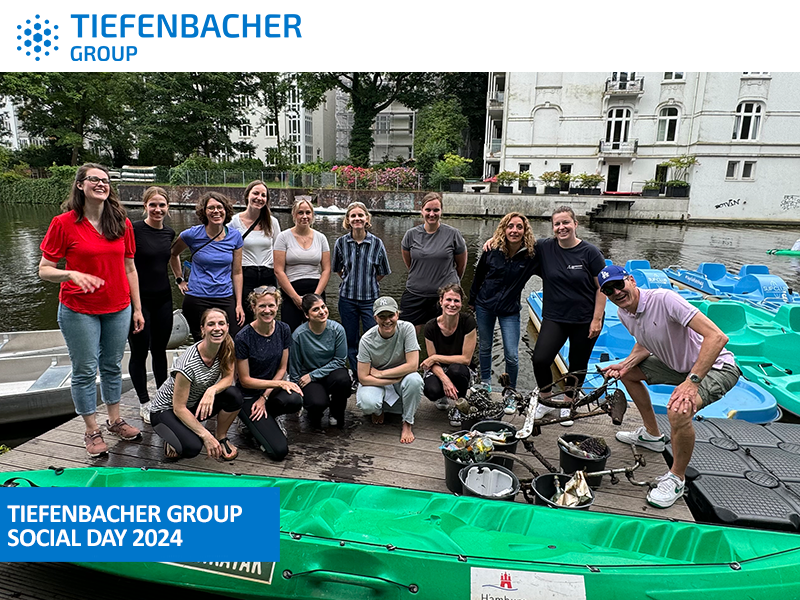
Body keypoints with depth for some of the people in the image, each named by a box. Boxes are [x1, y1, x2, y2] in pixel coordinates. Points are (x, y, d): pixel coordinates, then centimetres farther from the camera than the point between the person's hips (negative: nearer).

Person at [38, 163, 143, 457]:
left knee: (113, 366, 14)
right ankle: (92, 431, 22)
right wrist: (72, 274, -28)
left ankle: (115, 421, 30)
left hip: (118, 309, 3)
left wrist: (137, 308, 7)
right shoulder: (63, 223, -8)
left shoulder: (122, 223, 2)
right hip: (79, 310, -3)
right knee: (85, 371, 6)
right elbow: (44, 270, -6)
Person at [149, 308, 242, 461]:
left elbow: (228, 377, -11)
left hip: (196, 404, 5)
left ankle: (221, 437, 0)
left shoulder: (227, 348, -16)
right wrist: (206, 435, -30)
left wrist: (212, 390, -35)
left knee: (234, 396, -24)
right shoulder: (188, 363, -32)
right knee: (192, 448, -31)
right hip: (166, 409, -5)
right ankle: (173, 438, 4)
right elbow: (179, 408, -26)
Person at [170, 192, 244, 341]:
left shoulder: (235, 236, 2)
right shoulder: (193, 234, -4)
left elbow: (237, 272, 6)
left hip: (226, 299, 2)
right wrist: (179, 280, 9)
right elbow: (173, 254, 17)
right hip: (197, 300, -2)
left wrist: (239, 304, 3)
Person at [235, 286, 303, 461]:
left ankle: (267, 419, 1)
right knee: (279, 451, -18)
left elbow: (282, 368, 1)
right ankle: (255, 422, 11)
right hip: (248, 396, -4)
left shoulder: (283, 330, -5)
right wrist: (280, 383, -21)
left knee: (295, 400, -33)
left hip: (272, 388, 5)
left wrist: (265, 397, -10)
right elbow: (245, 380, -14)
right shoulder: (244, 337, -18)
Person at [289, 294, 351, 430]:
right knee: (318, 403, -32)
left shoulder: (337, 329, -12)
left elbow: (339, 360, -8)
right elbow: (295, 368, -2)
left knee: (343, 379, -34)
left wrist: (313, 375, -14)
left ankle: (336, 413, -2)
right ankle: (315, 414, 10)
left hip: (331, 372, 2)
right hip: (308, 377, -1)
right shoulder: (299, 335, -14)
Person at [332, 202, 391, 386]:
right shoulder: (341, 243, -1)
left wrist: (368, 282, 4)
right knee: (350, 340, 9)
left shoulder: (376, 243, -5)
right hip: (347, 298, 2)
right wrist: (351, 281, 10)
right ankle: (356, 377, 25)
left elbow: (383, 272, 6)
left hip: (370, 298, -1)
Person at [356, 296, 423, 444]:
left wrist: (380, 373, -19)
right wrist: (395, 380, -23)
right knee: (367, 404, -31)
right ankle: (378, 410, 10)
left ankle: (407, 424, -9)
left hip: (402, 376, 0)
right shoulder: (367, 340, -19)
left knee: (414, 380, -34)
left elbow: (412, 365, -23)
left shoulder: (407, 328, -19)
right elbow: (363, 378, -17)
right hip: (376, 382, 0)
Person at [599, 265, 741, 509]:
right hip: (677, 363, 9)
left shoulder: (664, 299, -29)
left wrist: (692, 382, -40)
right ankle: (652, 435, 31)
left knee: (678, 412, -32)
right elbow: (644, 345, 15)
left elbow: (717, 337, -35)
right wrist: (624, 364, -5)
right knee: (628, 373, 15)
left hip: (715, 366, -9)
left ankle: (677, 478, -5)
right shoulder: (624, 313, -3)